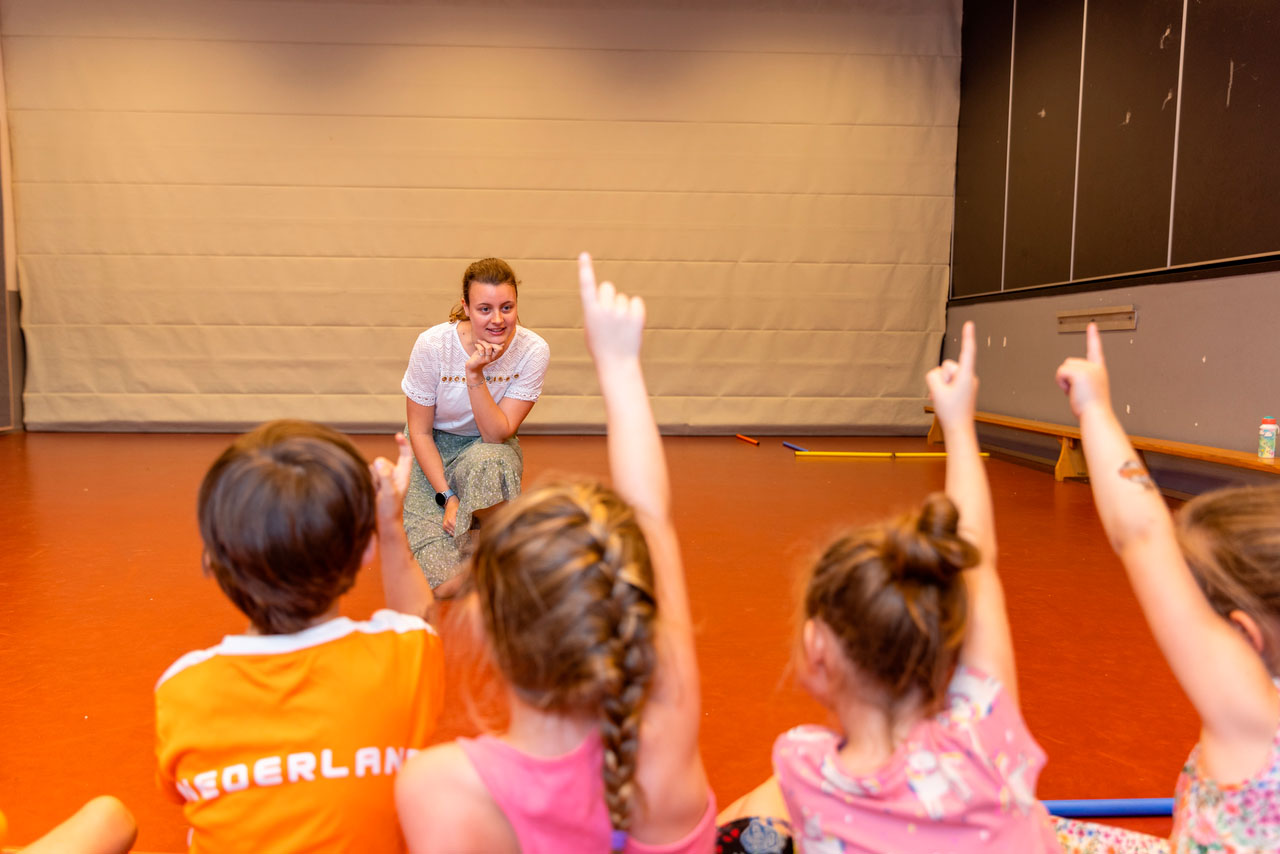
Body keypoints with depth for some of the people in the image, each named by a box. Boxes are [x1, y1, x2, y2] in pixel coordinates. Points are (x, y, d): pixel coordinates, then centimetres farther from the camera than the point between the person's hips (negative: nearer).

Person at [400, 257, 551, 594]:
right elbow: (420, 430, -11)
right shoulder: (433, 344, -21)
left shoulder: (533, 351, -20)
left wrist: (476, 376, -35)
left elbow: (497, 434, -22)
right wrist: (447, 496, -19)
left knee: (488, 463, -40)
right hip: (432, 450, -1)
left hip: (490, 448, 1)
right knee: (444, 581, -18)